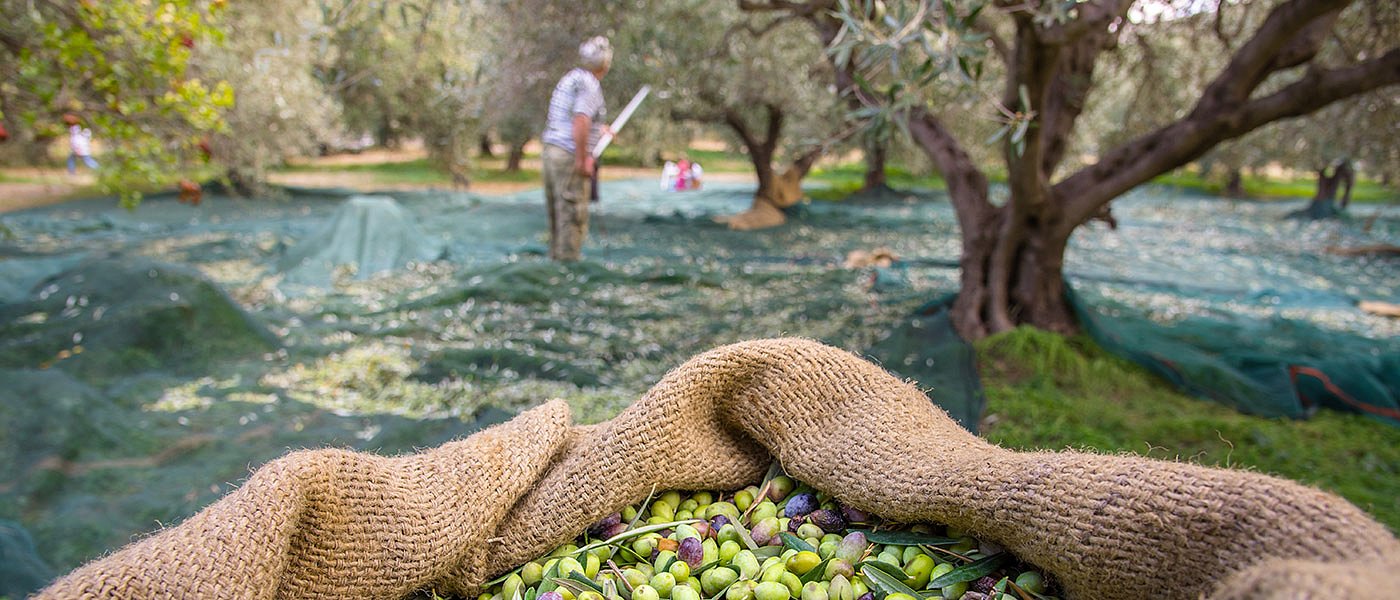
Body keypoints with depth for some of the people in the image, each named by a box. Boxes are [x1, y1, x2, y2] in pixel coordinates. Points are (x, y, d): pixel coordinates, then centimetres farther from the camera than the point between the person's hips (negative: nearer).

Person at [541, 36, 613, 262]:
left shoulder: (569, 78, 16)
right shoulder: (590, 85, -12)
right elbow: (580, 122, -24)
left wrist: (597, 130, 32)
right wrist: (582, 160, -20)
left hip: (551, 150, 9)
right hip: (570, 155, -9)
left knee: (557, 213, 15)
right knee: (573, 216, -2)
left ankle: (556, 256, 24)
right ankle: (568, 259, 2)